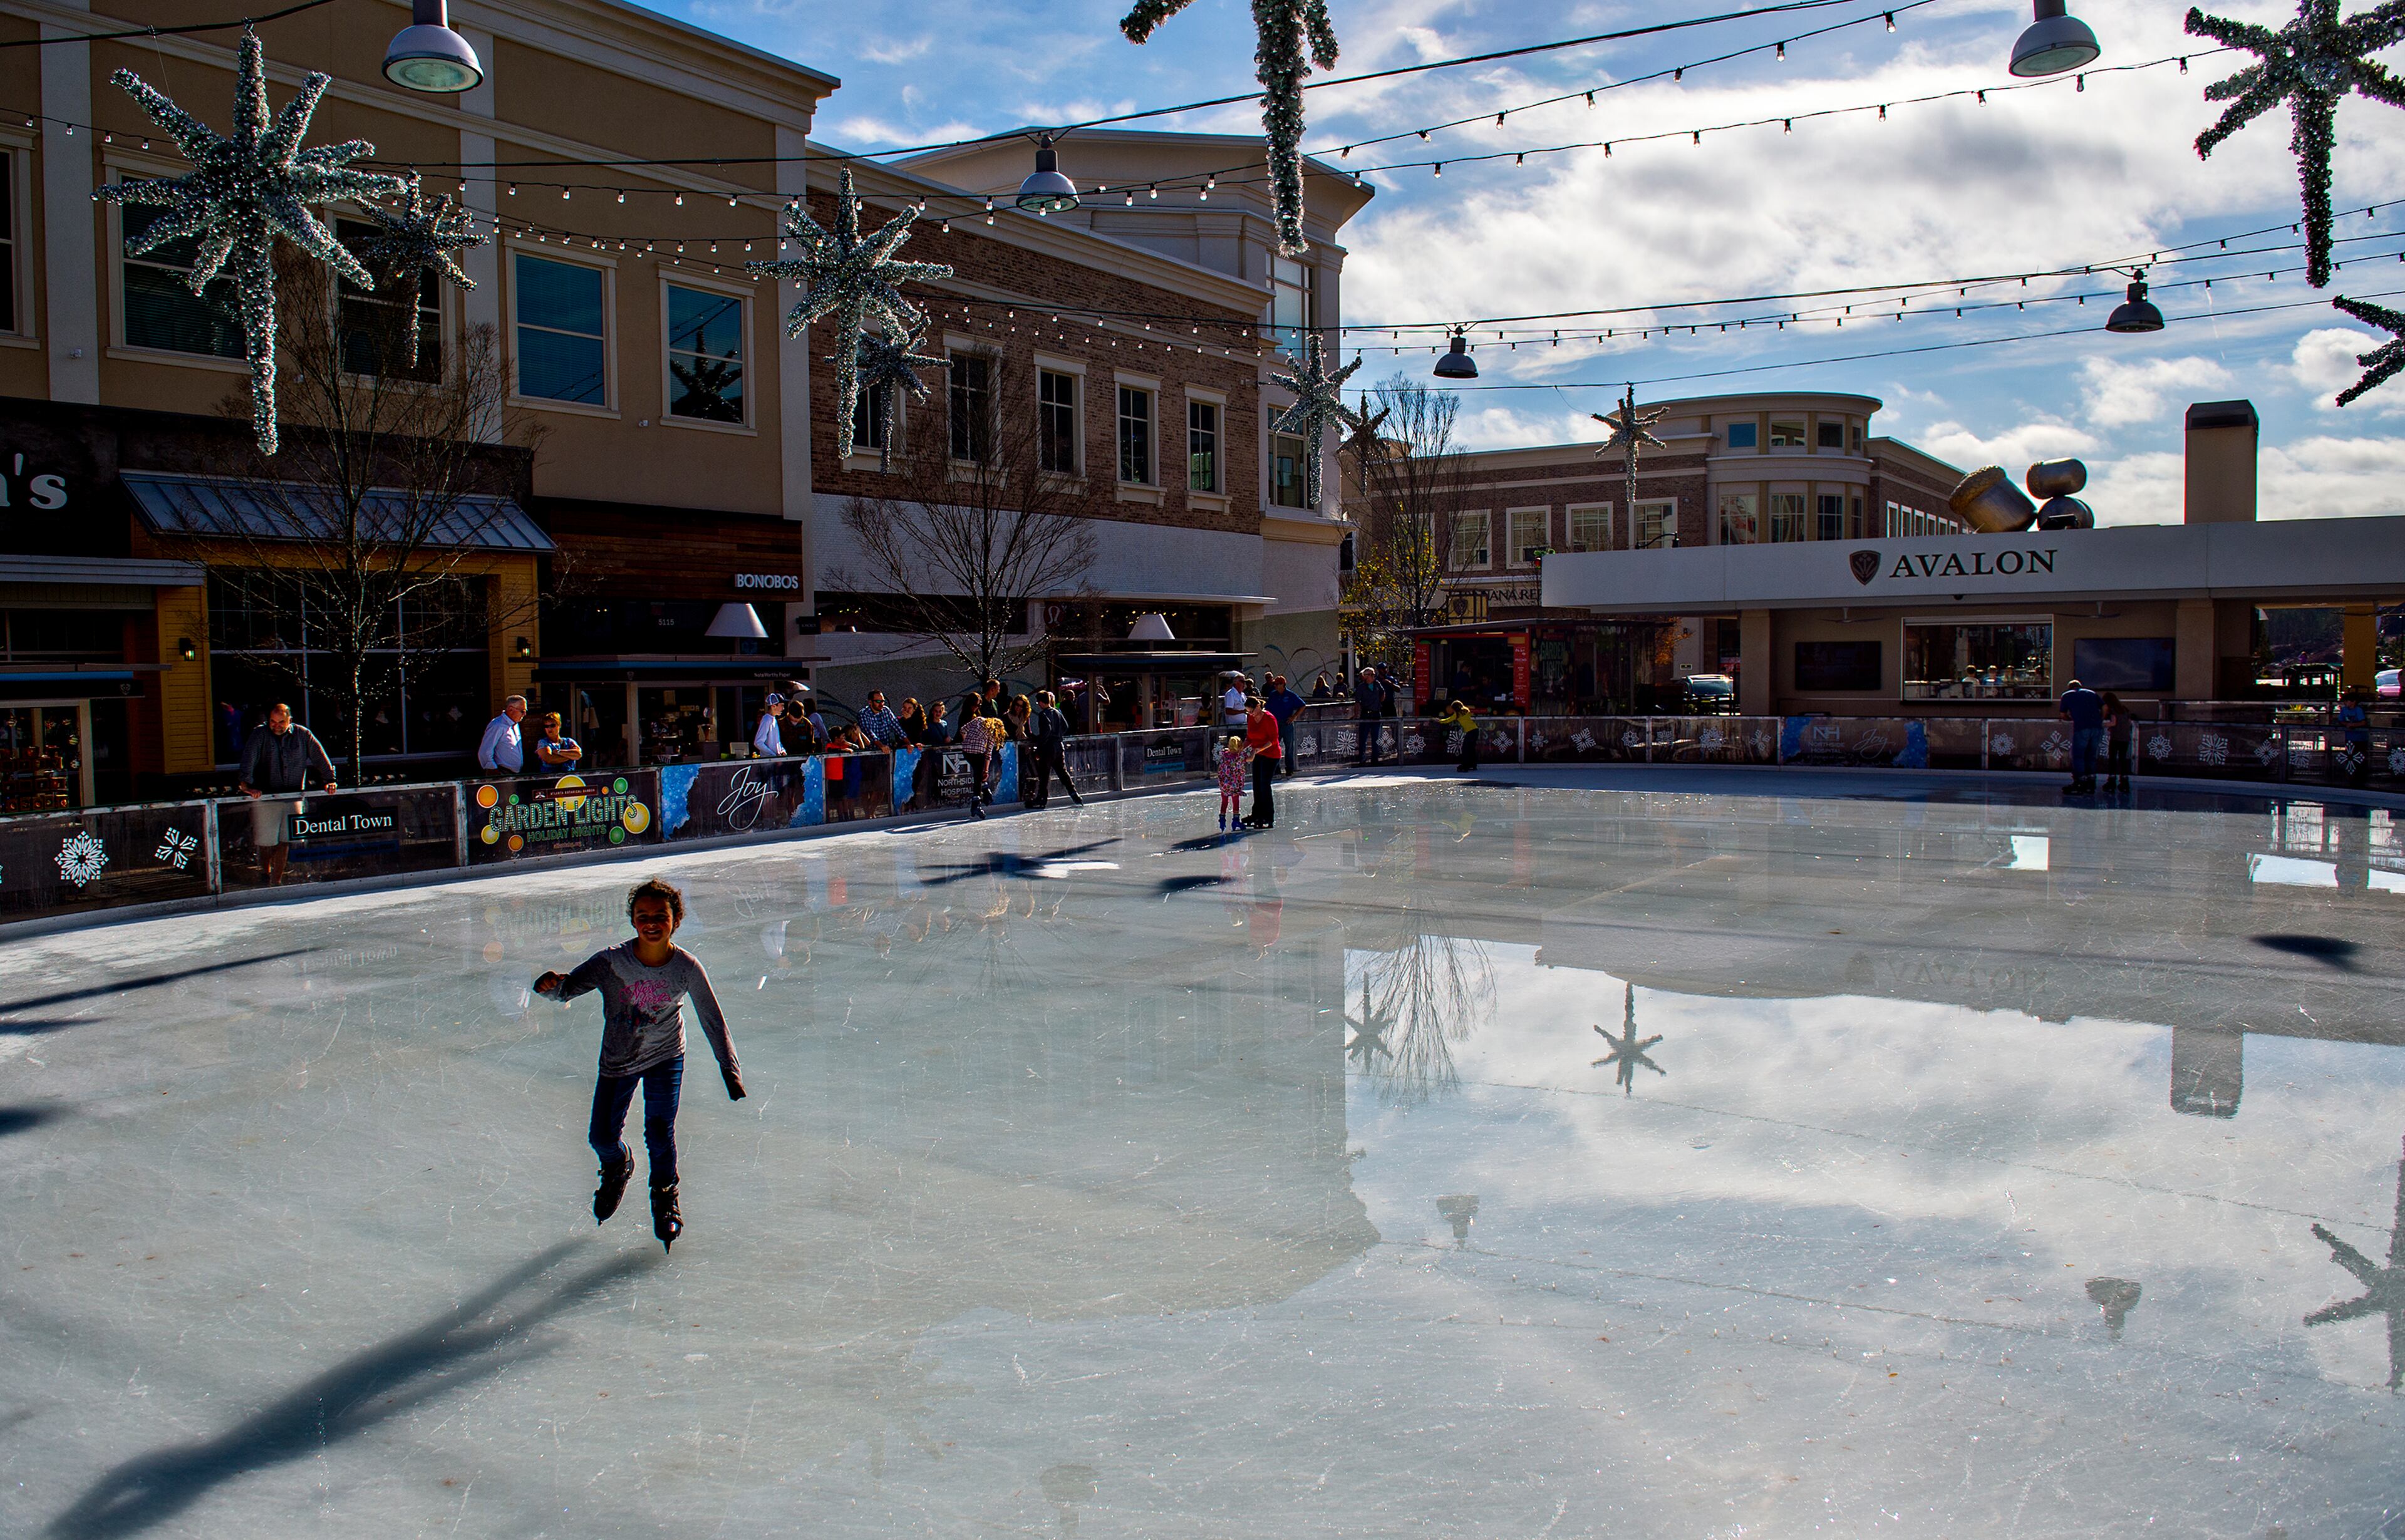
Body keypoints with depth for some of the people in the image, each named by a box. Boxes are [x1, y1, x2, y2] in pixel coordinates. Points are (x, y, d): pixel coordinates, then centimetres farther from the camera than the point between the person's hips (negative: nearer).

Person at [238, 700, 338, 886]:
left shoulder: (303, 735, 4)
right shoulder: (260, 736, -2)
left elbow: (320, 757, 7)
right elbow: (248, 760, -13)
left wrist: (329, 780, 0)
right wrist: (247, 784, -26)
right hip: (265, 797, -1)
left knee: (285, 841, 2)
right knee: (267, 841, 1)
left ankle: (277, 881, 12)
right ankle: (265, 871, 30)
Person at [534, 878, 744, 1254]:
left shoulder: (686, 967, -22)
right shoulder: (611, 961, -24)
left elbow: (712, 1019, -12)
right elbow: (569, 988, -21)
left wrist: (730, 1071, -10)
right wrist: (551, 986, -46)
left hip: (666, 1058, -1)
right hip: (617, 1060, 1)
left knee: (660, 1134, -6)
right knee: (602, 1137, 5)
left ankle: (664, 1198, 24)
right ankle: (618, 1167, 44)